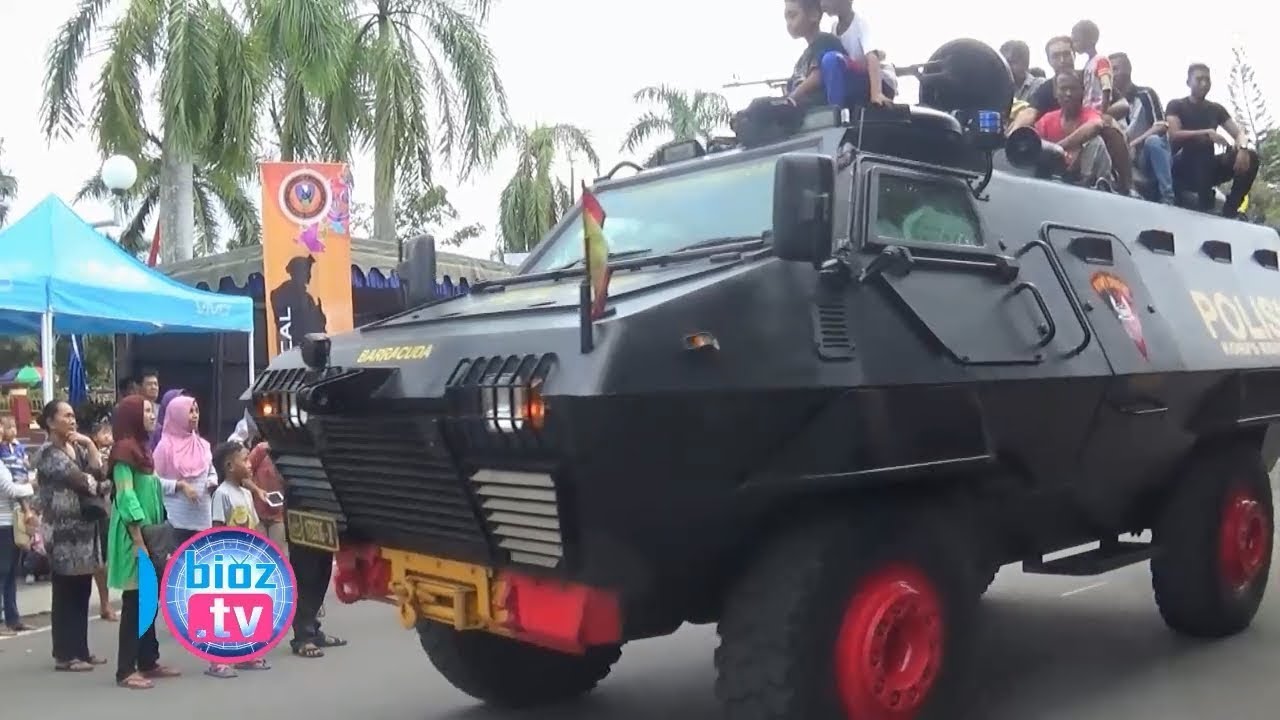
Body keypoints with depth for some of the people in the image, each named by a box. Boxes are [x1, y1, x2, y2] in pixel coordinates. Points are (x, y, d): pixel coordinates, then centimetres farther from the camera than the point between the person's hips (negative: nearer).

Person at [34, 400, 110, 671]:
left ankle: (80, 650, 17)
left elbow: (100, 474, 3)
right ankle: (65, 655, 4)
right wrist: (101, 486, -1)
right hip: (64, 532, -7)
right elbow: (80, 480, -18)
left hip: (85, 528, 7)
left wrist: (90, 445, -6)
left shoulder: (78, 448, 16)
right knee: (66, 594, -3)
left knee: (82, 593, 10)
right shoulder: (49, 453, -8)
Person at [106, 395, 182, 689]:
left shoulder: (143, 448, 15)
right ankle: (126, 670, 0)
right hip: (133, 534, -9)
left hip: (150, 530, 9)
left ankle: (148, 662, 20)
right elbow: (126, 497, -18)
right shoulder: (124, 449, -12)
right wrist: (138, 540, -22)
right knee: (134, 601, -5)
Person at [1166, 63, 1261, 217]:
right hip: (1182, 169, -5)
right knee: (1201, 140, -34)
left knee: (1251, 157, -16)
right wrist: (1208, 133, -29)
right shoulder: (1176, 106, 0)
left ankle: (1229, 211, -23)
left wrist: (1242, 149, -18)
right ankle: (1204, 203, -35)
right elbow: (1174, 135, -17)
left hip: (1207, 169, 5)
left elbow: (1239, 132, 6)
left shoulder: (1216, 109, 16)